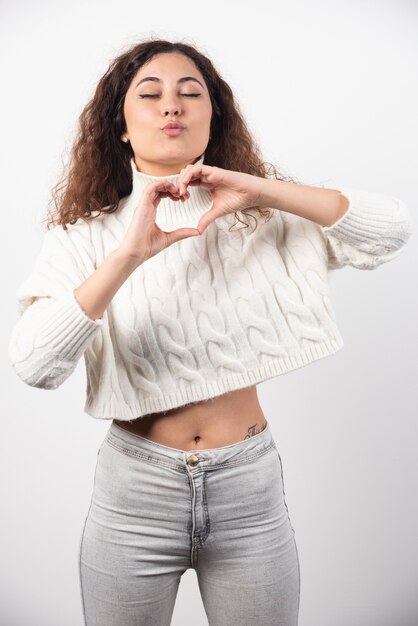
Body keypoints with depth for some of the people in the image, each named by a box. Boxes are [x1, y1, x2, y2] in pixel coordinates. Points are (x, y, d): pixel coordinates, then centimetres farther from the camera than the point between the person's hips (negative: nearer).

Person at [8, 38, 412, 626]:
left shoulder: (263, 217, -1)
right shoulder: (87, 232, -4)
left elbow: (394, 228, -11)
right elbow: (32, 363, -18)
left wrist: (259, 189, -21)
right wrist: (129, 255, -27)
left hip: (250, 486, 1)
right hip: (135, 488, 0)